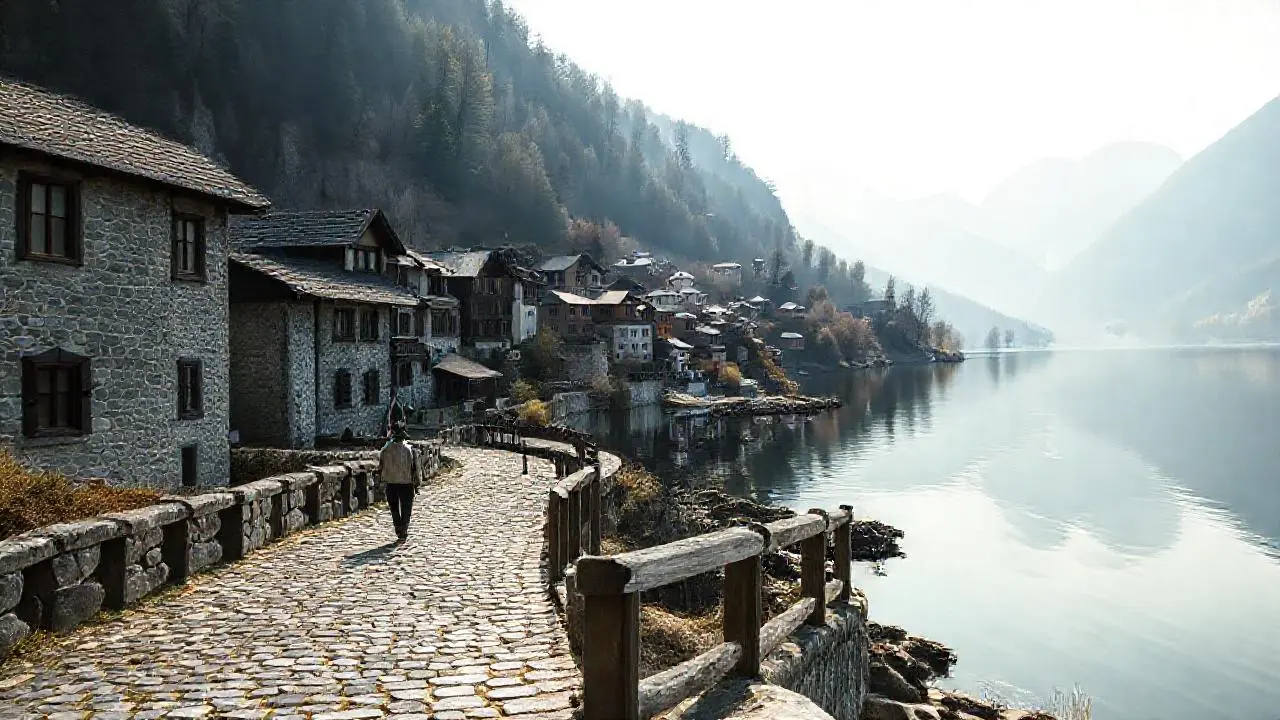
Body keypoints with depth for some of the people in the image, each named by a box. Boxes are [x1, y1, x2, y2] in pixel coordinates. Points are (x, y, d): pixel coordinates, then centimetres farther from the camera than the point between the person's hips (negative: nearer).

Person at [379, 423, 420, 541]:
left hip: (391, 483, 1)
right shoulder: (410, 449, -11)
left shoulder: (386, 449, -9)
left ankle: (398, 528, 11)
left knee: (394, 507, 17)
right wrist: (417, 484, 2)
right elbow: (416, 468, -7)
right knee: (406, 509, 11)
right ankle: (404, 531, 10)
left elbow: (380, 466, 1)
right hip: (407, 483, -1)